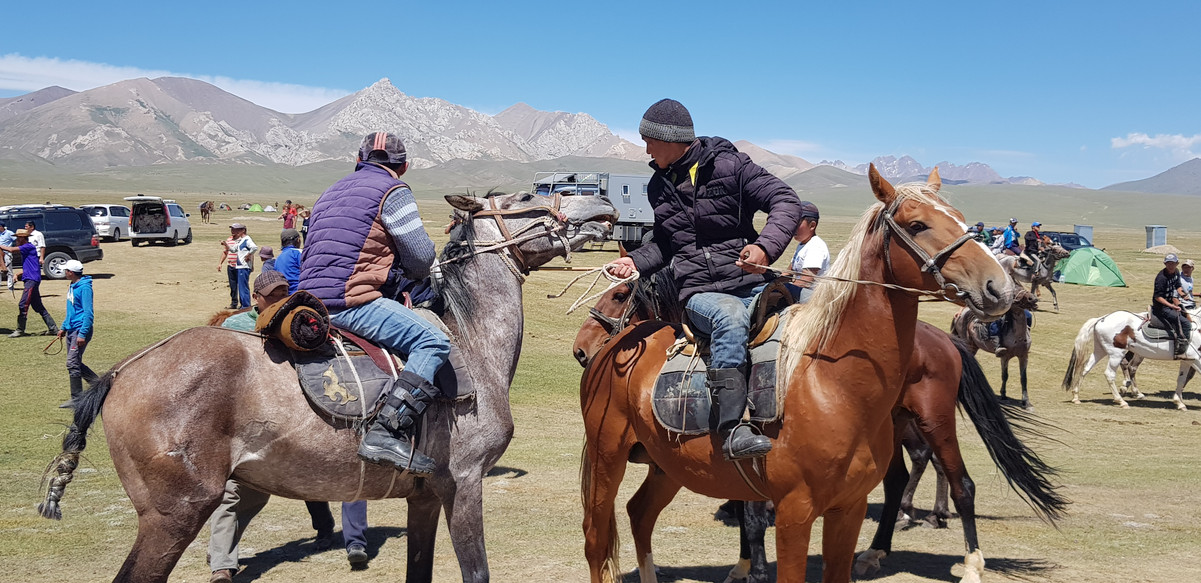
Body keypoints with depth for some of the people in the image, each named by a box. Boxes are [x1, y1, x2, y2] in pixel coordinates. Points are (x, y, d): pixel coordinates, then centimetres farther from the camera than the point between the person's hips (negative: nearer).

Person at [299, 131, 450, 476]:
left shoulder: (333, 191, 26)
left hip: (310, 301, 9)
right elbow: (421, 258, -3)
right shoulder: (393, 191, 1)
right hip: (351, 300, -9)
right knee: (433, 342, -14)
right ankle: (386, 433, -30)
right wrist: (405, 273, 21)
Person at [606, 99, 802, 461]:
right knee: (730, 315, -36)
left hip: (750, 283, 0)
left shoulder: (730, 165, 1)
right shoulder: (659, 186, 16)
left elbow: (786, 202, -7)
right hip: (698, 292, 0)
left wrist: (766, 246, -24)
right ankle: (730, 428, -47)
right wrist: (636, 262, 9)